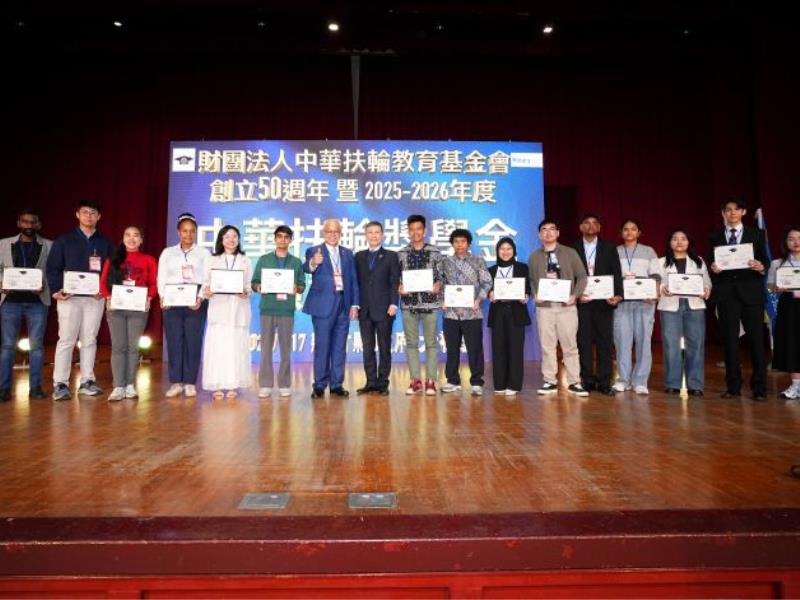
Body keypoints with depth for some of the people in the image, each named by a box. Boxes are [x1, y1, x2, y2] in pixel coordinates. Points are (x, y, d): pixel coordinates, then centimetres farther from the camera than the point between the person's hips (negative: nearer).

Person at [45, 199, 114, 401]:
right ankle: (60, 384, 1)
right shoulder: (64, 240, 5)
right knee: (66, 340, -3)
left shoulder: (105, 243, 11)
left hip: (95, 298, 2)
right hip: (69, 297, -2)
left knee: (90, 340, 6)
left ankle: (87, 381, 12)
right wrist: (55, 290, -9)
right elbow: (52, 267, 3)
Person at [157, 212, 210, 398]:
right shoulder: (167, 252, 15)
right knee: (174, 340, -1)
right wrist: (163, 297, -10)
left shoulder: (204, 253, 10)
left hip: (195, 301, -1)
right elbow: (161, 278, 7)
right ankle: (175, 382, 6)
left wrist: (200, 298, -15)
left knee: (193, 341, -3)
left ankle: (190, 383, 5)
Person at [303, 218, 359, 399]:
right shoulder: (314, 251, 1)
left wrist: (354, 304, 3)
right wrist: (313, 263, -43)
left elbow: (353, 280, 11)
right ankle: (319, 385, 7)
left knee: (340, 346, 8)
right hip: (323, 305, -4)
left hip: (343, 304, 4)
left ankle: (337, 384, 15)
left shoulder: (348, 253, 14)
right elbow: (306, 268, -20)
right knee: (322, 346, -1)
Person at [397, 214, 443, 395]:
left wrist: (437, 286, -15)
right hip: (409, 304, 2)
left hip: (430, 303, -1)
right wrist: (399, 288, -10)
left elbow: (441, 276, 4)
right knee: (411, 343, 5)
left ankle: (430, 380, 9)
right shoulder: (401, 253, 7)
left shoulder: (435, 252, 3)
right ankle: (415, 380, 13)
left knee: (431, 342, 2)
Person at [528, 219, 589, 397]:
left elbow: (582, 276, 4)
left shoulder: (570, 253, 6)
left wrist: (575, 295, -9)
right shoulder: (534, 257, 9)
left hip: (566, 306, -1)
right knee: (547, 346, 4)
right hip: (544, 306, 1)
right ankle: (550, 381, 11)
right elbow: (531, 280, 9)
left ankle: (574, 382, 8)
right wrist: (535, 296, -8)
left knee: (570, 345, 2)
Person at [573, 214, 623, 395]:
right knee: (584, 342, 1)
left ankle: (604, 382, 7)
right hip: (582, 301, -1)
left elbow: (616, 273, 3)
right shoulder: (573, 248, 6)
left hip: (604, 301, 1)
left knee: (605, 342, 1)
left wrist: (618, 295, -12)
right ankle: (588, 381, 9)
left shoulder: (609, 247, 9)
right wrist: (576, 295, -10)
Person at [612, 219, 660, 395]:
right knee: (622, 340, -3)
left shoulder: (649, 251, 13)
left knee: (643, 340, -3)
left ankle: (640, 381, 1)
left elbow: (655, 276, 6)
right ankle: (623, 379, 5)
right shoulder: (615, 252, 13)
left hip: (644, 301, 0)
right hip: (622, 301, 0)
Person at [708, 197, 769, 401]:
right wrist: (713, 268, -13)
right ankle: (733, 386, 10)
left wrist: (761, 267, -16)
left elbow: (765, 260, 6)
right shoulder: (715, 237, 11)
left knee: (756, 338, -2)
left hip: (751, 291, -1)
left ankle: (759, 387, 5)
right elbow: (711, 264, 9)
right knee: (729, 339, 3)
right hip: (726, 293, 1)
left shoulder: (756, 234, 10)